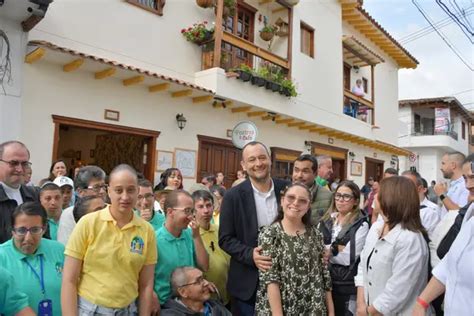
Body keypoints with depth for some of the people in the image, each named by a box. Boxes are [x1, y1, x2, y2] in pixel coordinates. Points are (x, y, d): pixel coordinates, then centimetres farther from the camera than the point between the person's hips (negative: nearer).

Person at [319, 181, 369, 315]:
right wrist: (336, 248, -13)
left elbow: (348, 258, -16)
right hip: (323, 282, 5)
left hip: (347, 286, -5)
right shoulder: (325, 220, 7)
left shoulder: (361, 224, -9)